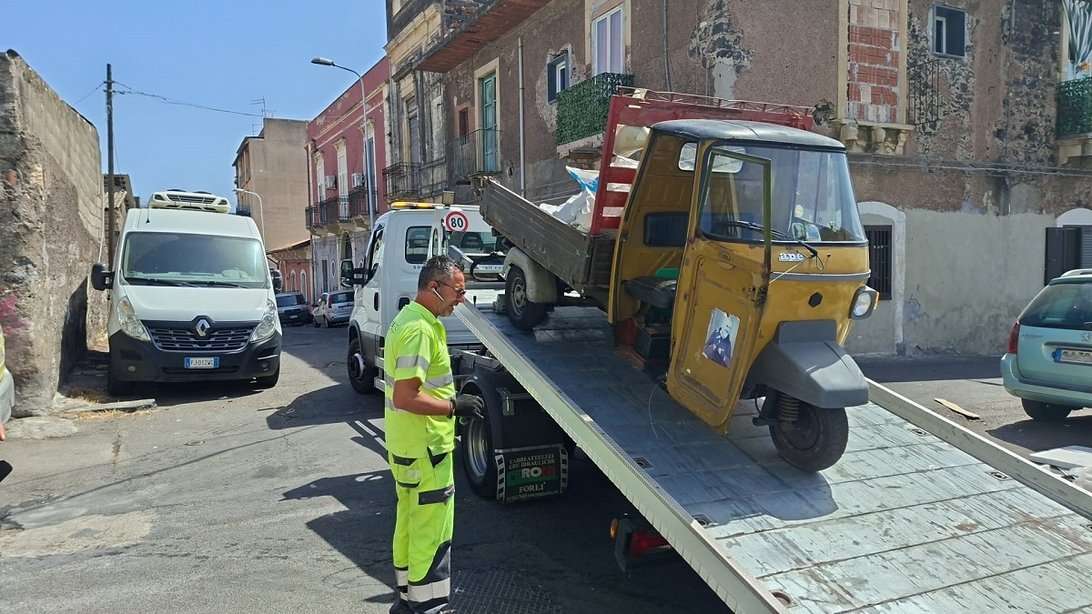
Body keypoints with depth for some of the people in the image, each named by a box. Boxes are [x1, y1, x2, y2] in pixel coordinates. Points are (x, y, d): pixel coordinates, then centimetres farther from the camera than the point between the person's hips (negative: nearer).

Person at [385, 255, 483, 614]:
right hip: (425, 449, -11)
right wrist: (454, 406, -19)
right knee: (432, 532, 0)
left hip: (405, 446, 11)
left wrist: (450, 398, 15)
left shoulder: (408, 318, 10)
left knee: (409, 523, 19)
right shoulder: (420, 329, -23)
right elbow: (405, 398, -27)